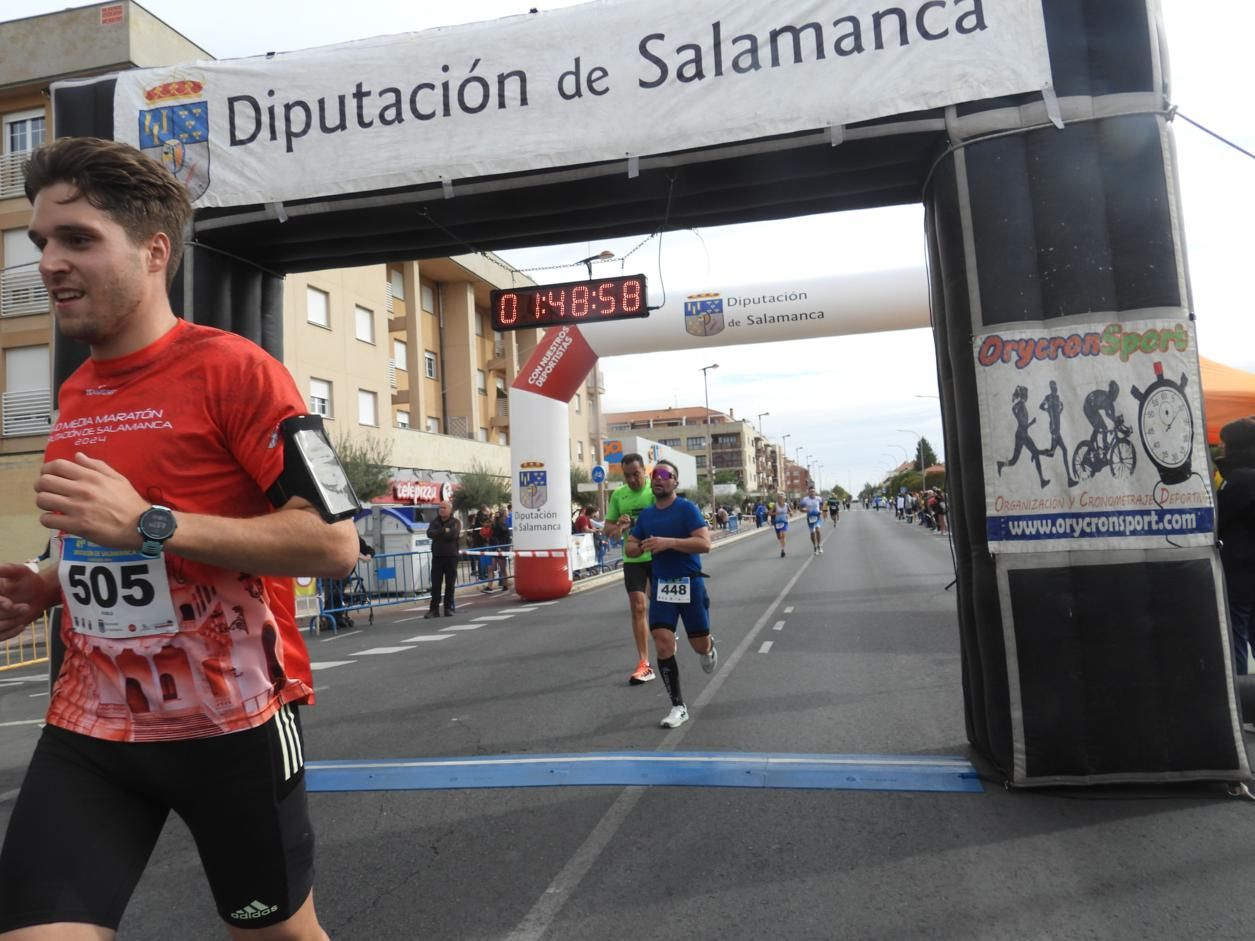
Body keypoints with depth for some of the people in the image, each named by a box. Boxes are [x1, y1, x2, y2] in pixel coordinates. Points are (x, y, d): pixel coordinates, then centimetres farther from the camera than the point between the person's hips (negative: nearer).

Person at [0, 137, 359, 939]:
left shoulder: (233, 368, -14)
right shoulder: (75, 396, 9)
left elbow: (335, 543, -21)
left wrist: (150, 523, -24)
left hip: (233, 722, -5)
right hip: (90, 725, 6)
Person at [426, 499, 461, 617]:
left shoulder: (455, 522, 1)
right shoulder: (435, 522, 11)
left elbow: (454, 534, -18)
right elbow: (429, 533, -8)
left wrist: (438, 534, -7)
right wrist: (444, 531, -15)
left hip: (451, 556, -3)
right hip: (437, 556, 3)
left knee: (450, 584, 2)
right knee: (435, 584, 2)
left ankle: (448, 608, 10)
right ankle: (434, 609, 5)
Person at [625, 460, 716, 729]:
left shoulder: (687, 508, -10)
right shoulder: (646, 514, 7)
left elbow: (704, 543, -19)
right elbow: (629, 548, 13)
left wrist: (669, 542, -28)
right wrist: (640, 547, -11)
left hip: (690, 584, -3)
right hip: (661, 586, 4)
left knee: (699, 645, 7)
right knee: (663, 645, -8)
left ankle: (709, 647, 48)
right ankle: (678, 707, 3)